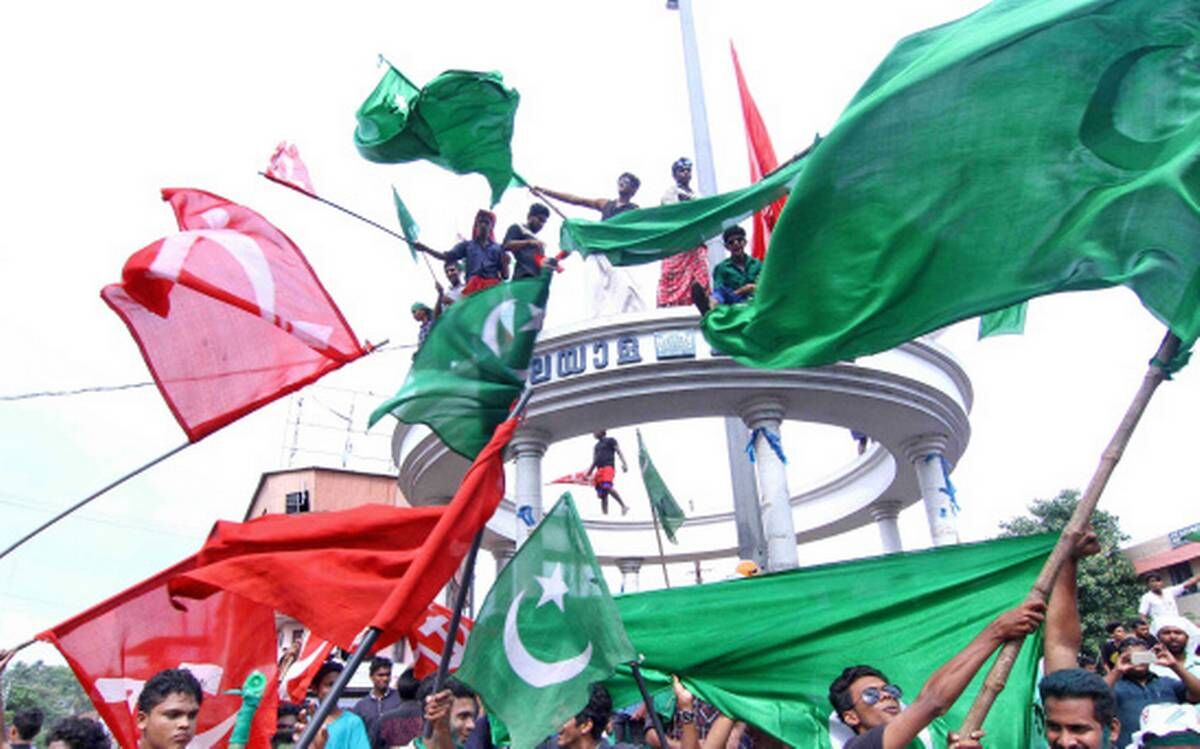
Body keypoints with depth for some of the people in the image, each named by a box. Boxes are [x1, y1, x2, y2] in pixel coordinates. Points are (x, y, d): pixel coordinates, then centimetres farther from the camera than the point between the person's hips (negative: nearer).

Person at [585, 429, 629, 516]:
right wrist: (588, 473, 21)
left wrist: (624, 464, -15)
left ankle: (623, 506, -23)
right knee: (602, 494, -2)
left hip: (608, 467, -7)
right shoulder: (596, 446, 27)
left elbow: (619, 452, -1)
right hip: (599, 470, 7)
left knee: (607, 487, -29)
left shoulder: (610, 441, 8)